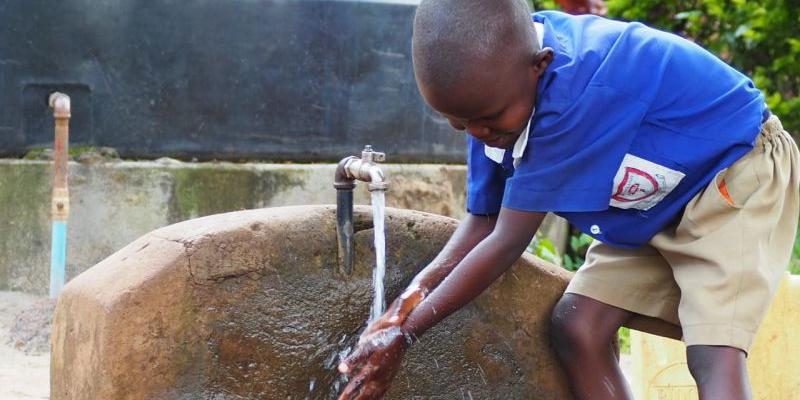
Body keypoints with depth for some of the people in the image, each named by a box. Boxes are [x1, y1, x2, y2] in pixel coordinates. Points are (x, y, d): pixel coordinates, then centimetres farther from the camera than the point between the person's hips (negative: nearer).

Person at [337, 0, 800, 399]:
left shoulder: (578, 88, -38)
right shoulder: (491, 88, -14)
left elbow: (508, 241, -30)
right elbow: (484, 220, -4)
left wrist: (405, 334, -23)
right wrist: (413, 298, -21)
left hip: (740, 170, -8)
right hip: (653, 208, 8)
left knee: (713, 351, -24)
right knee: (576, 326, -6)